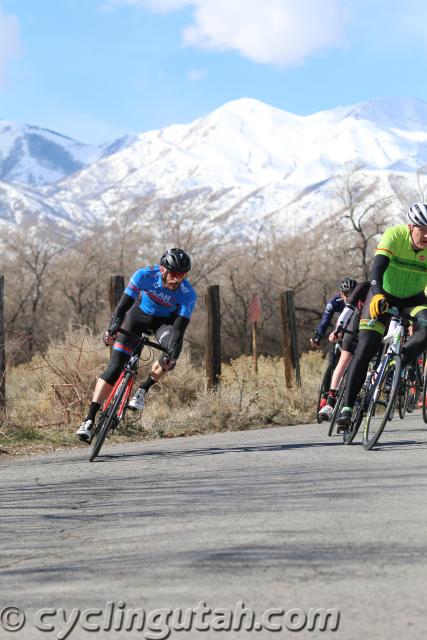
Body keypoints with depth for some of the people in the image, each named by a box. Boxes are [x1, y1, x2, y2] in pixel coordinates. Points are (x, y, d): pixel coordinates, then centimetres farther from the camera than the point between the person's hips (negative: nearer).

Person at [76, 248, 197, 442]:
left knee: (171, 350, -33)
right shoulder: (145, 275, -31)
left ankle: (143, 390, -10)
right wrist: (112, 328, -50)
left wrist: (172, 355, -49)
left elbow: (180, 327, -33)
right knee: (115, 366, -12)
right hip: (139, 314, -1)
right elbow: (123, 304, -34)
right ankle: (89, 419, -12)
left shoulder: (188, 294, -29)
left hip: (165, 320, 1)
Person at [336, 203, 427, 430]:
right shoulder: (394, 235, -27)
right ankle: (347, 407, -13)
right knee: (366, 347, -16)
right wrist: (377, 296, -58)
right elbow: (378, 267, -39)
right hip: (384, 294, -2)